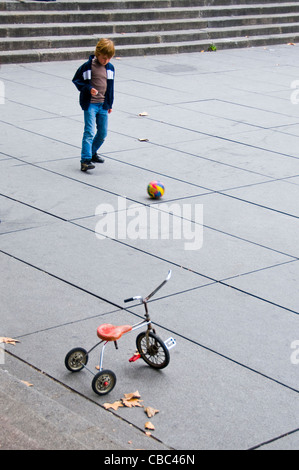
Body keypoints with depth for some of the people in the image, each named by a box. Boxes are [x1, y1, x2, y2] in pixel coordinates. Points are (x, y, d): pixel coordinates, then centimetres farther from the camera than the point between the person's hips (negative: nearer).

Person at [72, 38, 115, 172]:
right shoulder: (88, 66, -10)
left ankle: (92, 153, 34)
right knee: (89, 132, -14)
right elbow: (76, 80, -3)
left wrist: (109, 104, 20)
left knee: (103, 133, 11)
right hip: (90, 104, -6)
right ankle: (85, 160, -17)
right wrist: (88, 89, -17)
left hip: (103, 105, 6)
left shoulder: (110, 68, 6)